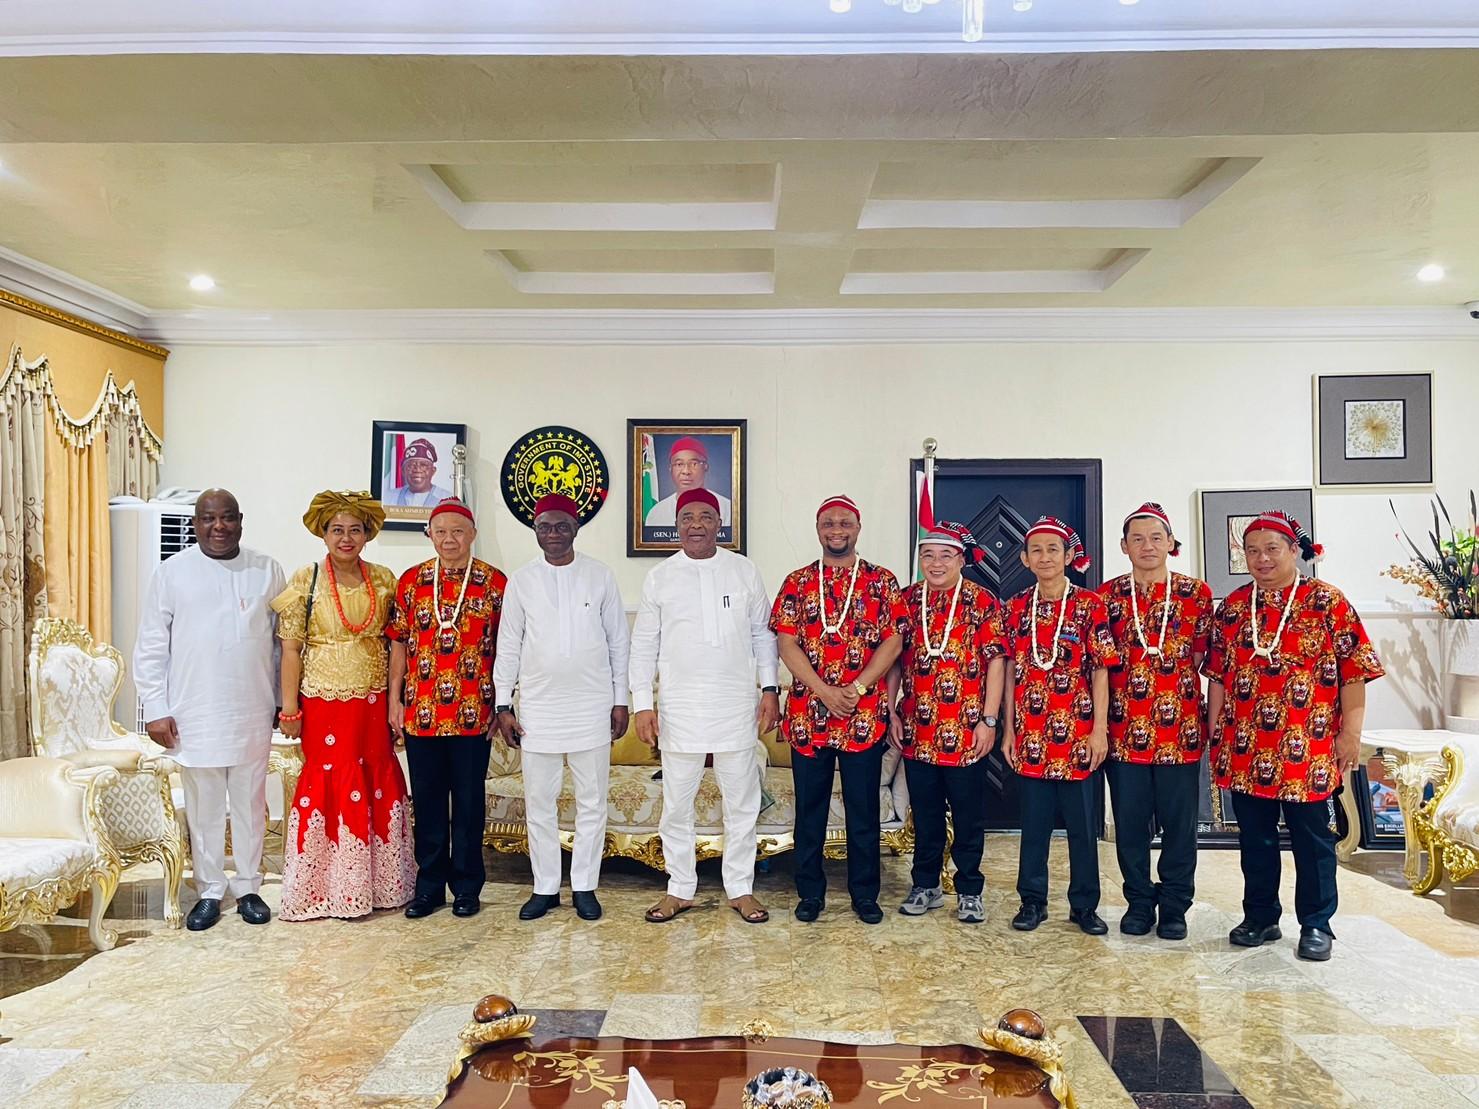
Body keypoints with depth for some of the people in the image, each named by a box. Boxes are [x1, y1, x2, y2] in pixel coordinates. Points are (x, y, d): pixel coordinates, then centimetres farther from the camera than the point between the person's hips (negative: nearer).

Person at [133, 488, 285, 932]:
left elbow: (283, 641, 7)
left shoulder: (267, 571, 3)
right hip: (195, 717, -1)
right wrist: (156, 709, -5)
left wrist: (284, 701, 6)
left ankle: (248, 887, 26)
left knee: (250, 805, 11)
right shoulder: (172, 572, -1)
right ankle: (209, 892, 24)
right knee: (204, 808, 10)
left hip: (252, 716, 1)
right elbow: (151, 647, 0)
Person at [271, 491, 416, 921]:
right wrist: (289, 709, -7)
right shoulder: (306, 580, -4)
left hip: (373, 701, 3)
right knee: (331, 783, 4)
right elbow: (290, 649, -4)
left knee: (378, 784, 7)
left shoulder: (383, 580, 4)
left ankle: (378, 882, 21)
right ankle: (332, 887, 17)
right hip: (324, 702, -3)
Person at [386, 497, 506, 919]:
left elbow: (505, 647, 1)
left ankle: (467, 886, 20)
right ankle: (429, 886, 23)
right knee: (427, 800, 10)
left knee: (469, 800, 7)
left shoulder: (495, 582, -1)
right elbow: (398, 644, 8)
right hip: (420, 712, 2)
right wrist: (395, 700, 4)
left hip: (473, 713, -2)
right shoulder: (411, 580, 5)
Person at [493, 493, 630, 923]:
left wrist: (620, 700, 2)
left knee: (592, 802, 7)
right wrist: (503, 706, 2)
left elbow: (618, 642, 4)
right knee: (539, 803, 8)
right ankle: (545, 887, 21)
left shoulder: (601, 576, 1)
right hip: (538, 707, 1)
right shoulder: (521, 580, 3)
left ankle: (584, 886, 20)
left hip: (592, 707, -1)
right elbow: (508, 646, 5)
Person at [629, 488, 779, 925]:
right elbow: (644, 645, 3)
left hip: (737, 707, 0)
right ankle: (679, 890, 24)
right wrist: (642, 704, -2)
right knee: (677, 804, 9)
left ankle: (740, 889, 24)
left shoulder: (744, 570, 3)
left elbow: (762, 634, 7)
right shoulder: (659, 577, 1)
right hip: (679, 708, 0)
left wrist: (770, 688, 0)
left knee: (742, 803, 9)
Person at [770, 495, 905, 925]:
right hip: (807, 714, 1)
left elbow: (892, 642, -3)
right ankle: (810, 892, 23)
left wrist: (857, 688, -14)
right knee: (810, 807, 10)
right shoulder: (797, 582, 5)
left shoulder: (882, 581, 4)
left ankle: (864, 893, 22)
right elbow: (786, 643, -2)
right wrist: (824, 691, -13)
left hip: (865, 714, -1)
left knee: (863, 808, 8)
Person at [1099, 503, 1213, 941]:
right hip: (1124, 727, 1)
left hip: (1180, 727, 0)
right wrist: (1100, 720, 1)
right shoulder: (1108, 596, 4)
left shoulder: (1196, 593, 2)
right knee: (1130, 820, 8)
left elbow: (1204, 656, 6)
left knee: (1179, 820, 6)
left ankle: (1174, 906, 21)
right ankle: (1139, 902, 22)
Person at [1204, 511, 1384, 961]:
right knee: (1255, 836, 12)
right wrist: (1214, 730, 8)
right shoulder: (1233, 606, 8)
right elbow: (1218, 674, 11)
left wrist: (1351, 732, -9)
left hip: (1308, 749, -3)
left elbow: (1354, 670, -5)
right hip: (1245, 748, 4)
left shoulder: (1328, 602, -3)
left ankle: (1317, 925, 21)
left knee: (1312, 837, 7)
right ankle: (1261, 918, 25)